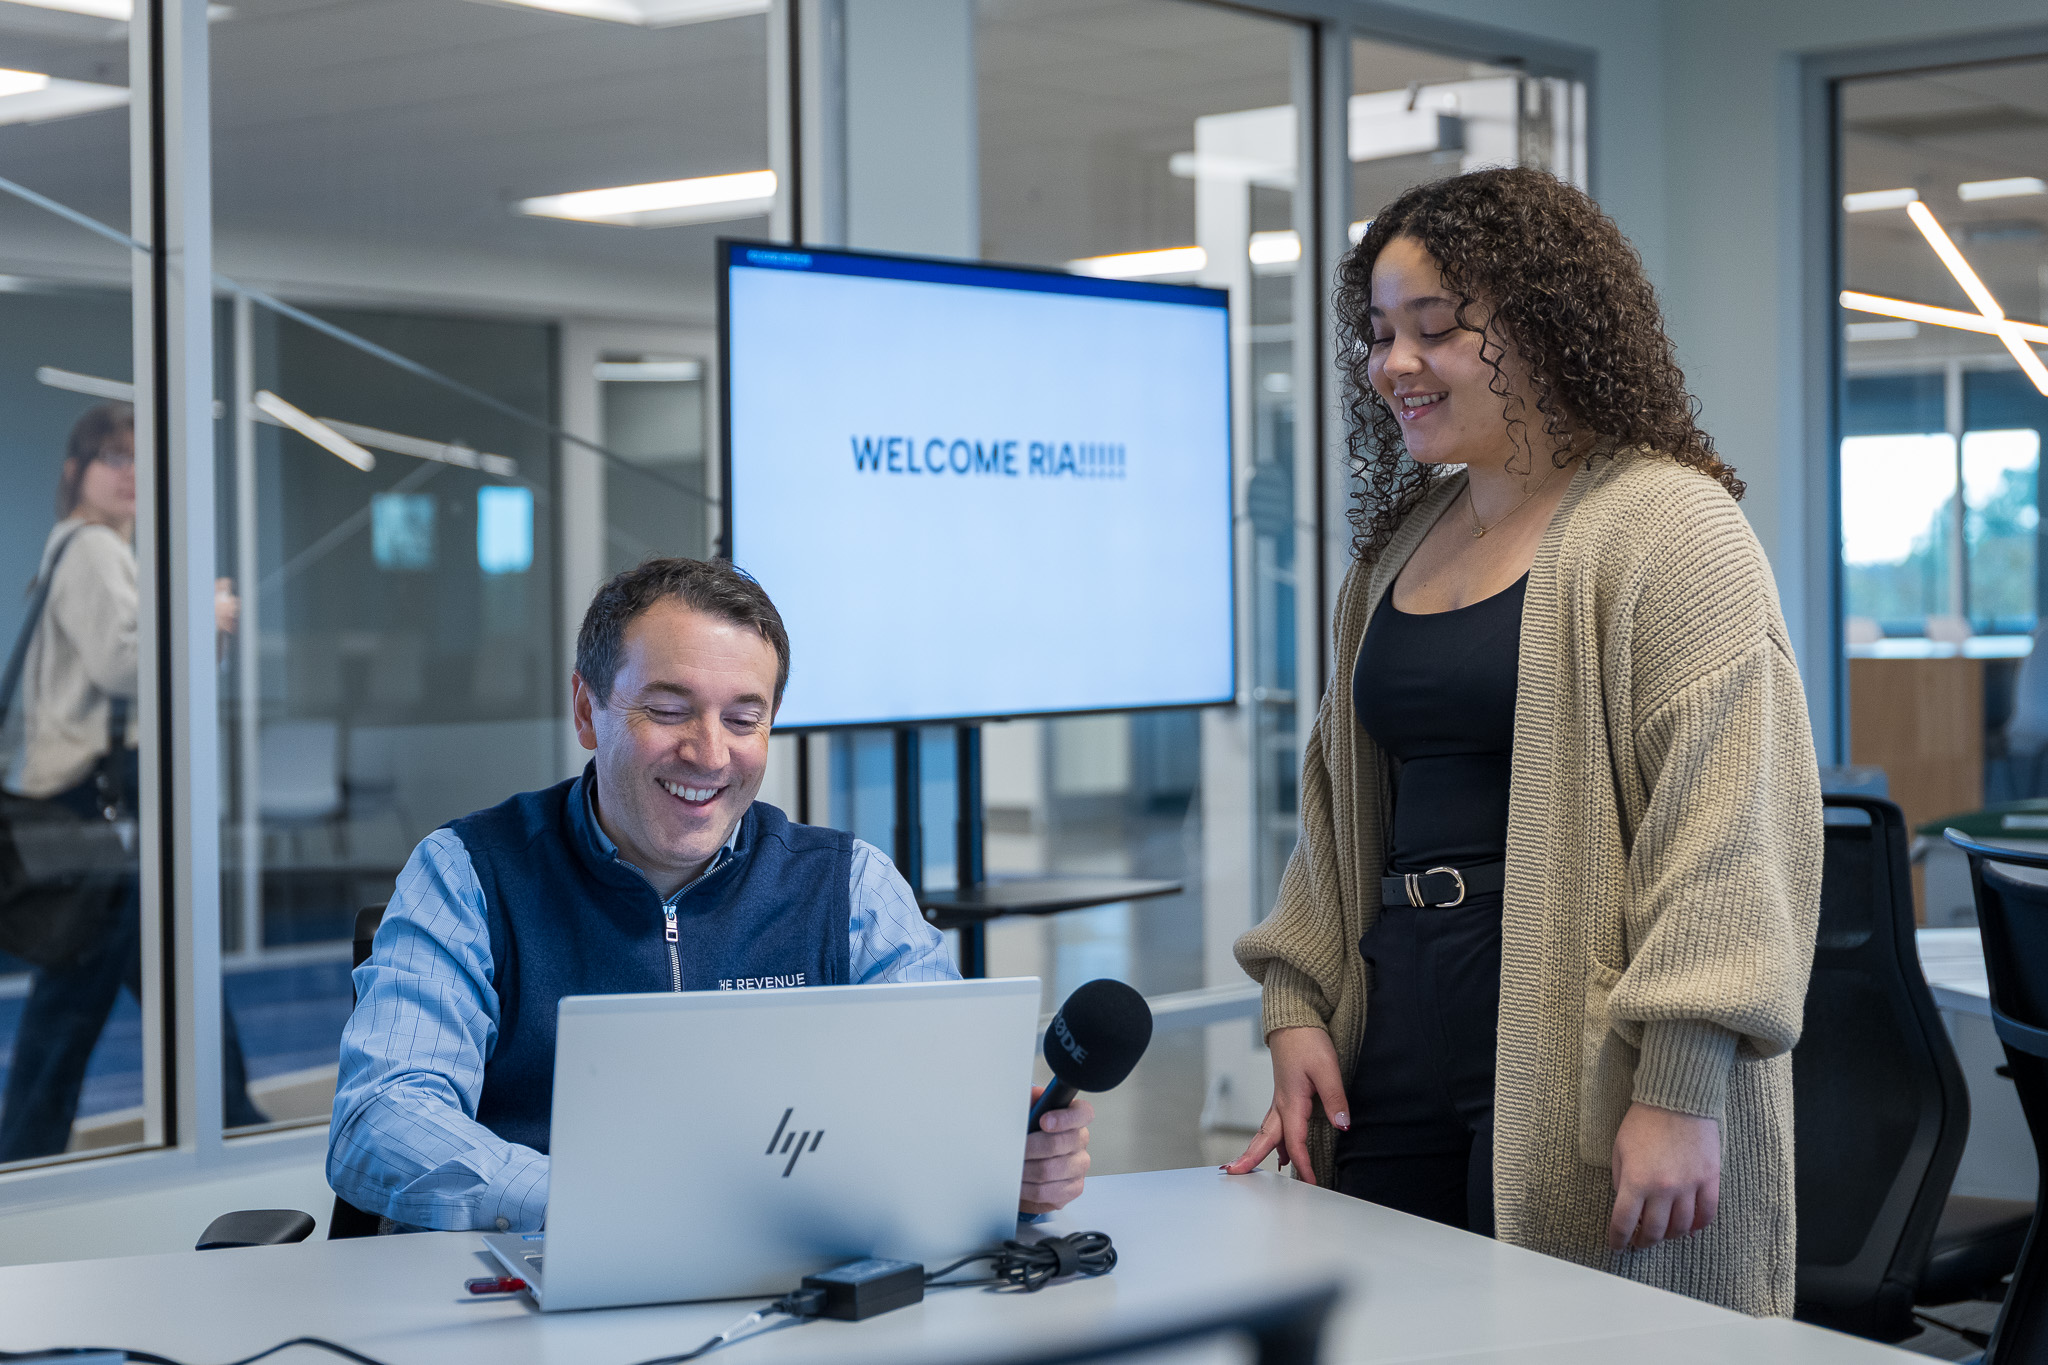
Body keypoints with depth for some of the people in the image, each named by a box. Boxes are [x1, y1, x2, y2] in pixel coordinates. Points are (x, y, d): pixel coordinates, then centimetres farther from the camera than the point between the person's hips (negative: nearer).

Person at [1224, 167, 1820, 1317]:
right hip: (1397, 1063, 7)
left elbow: (1732, 827, -15)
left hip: (1572, 1075, -7)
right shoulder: (1405, 540, 17)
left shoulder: (1667, 524, -7)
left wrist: (1681, 1088, -20)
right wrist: (1299, 1006, 11)